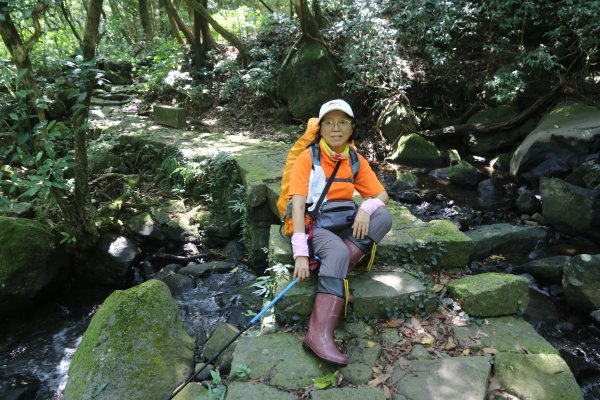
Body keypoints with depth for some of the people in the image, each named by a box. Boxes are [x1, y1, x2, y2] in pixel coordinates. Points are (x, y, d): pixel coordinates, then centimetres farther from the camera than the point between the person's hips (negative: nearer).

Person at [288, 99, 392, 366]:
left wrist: (367, 207, -21)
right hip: (311, 225, -5)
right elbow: (298, 205, -18)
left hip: (343, 226, 5)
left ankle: (334, 276, -28)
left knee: (383, 217, -20)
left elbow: (382, 196, 5)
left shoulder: (356, 161, 5)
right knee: (338, 252, -36)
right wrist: (301, 254, -28)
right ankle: (319, 334, -40)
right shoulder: (308, 158, -9)